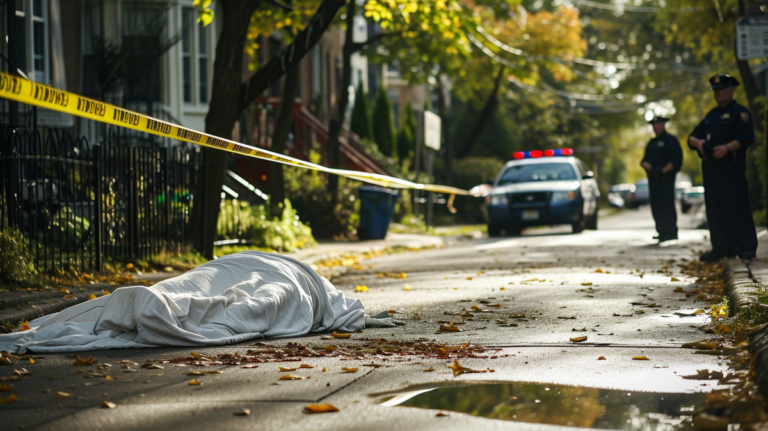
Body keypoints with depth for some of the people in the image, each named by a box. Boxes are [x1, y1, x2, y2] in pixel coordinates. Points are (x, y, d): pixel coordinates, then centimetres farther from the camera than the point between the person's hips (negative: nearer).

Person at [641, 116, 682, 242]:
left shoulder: (671, 140, 0)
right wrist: (646, 165, -1)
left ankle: (671, 232, -9)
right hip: (653, 179, 7)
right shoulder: (651, 143, 23)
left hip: (666, 179, -7)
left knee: (667, 206, -11)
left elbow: (676, 160, -9)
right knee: (656, 207, 4)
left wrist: (663, 170, -16)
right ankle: (661, 232, 9)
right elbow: (644, 160, 22)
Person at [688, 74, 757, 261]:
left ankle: (747, 247, -9)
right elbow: (691, 138, 21)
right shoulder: (711, 116, 23)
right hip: (710, 168, 8)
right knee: (715, 209, 6)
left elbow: (746, 137, -13)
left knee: (737, 207, -10)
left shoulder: (740, 112, 1)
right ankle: (722, 247, 11)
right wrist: (697, 142, -3)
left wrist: (727, 147, -26)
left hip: (731, 167, -7)